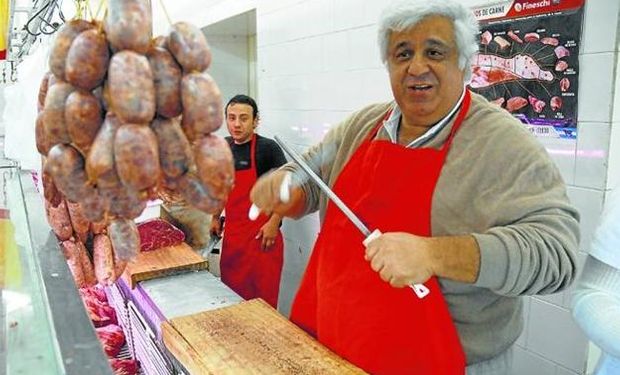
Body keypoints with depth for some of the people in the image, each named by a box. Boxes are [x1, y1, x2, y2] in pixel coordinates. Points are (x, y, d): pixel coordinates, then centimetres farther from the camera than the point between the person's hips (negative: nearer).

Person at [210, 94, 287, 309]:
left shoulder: (267, 148, -11)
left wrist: (274, 223, -18)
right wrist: (215, 217, 19)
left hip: (261, 234, -6)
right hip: (232, 232, 6)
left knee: (263, 294, 1)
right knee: (231, 291, 16)